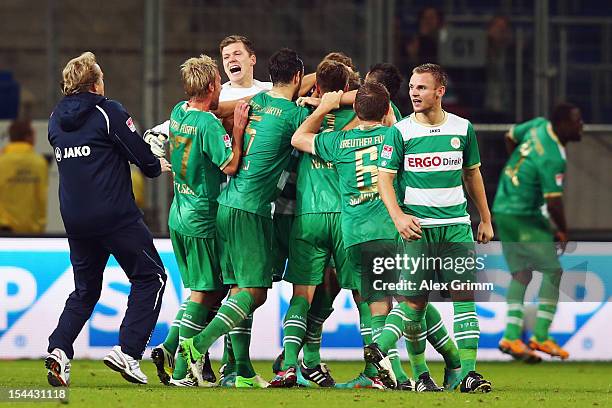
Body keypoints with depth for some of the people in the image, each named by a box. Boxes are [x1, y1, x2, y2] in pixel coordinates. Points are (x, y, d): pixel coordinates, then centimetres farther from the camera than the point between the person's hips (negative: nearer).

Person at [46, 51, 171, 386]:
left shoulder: (56, 119, 10)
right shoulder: (108, 112, -9)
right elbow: (140, 154, -10)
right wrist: (157, 167, 13)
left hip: (74, 218, 6)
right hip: (116, 216, -6)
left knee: (85, 289, 18)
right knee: (149, 277, 6)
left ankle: (59, 350, -3)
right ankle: (128, 351, -7)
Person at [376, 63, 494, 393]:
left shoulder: (462, 128, 8)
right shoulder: (399, 132, -1)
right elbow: (385, 178, -1)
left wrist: (485, 219, 18)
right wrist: (397, 216, -16)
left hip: (456, 226, 2)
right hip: (417, 226, -2)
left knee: (464, 297, -6)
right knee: (414, 301, -3)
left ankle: (467, 371, -8)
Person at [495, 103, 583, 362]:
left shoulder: (539, 126, 2)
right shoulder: (553, 159, -24)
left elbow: (510, 137, 21)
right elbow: (554, 203, -25)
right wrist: (563, 232, -8)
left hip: (502, 210, 9)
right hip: (523, 218, -9)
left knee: (521, 273, 10)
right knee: (553, 270, -2)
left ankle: (512, 336, 3)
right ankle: (541, 336, -3)